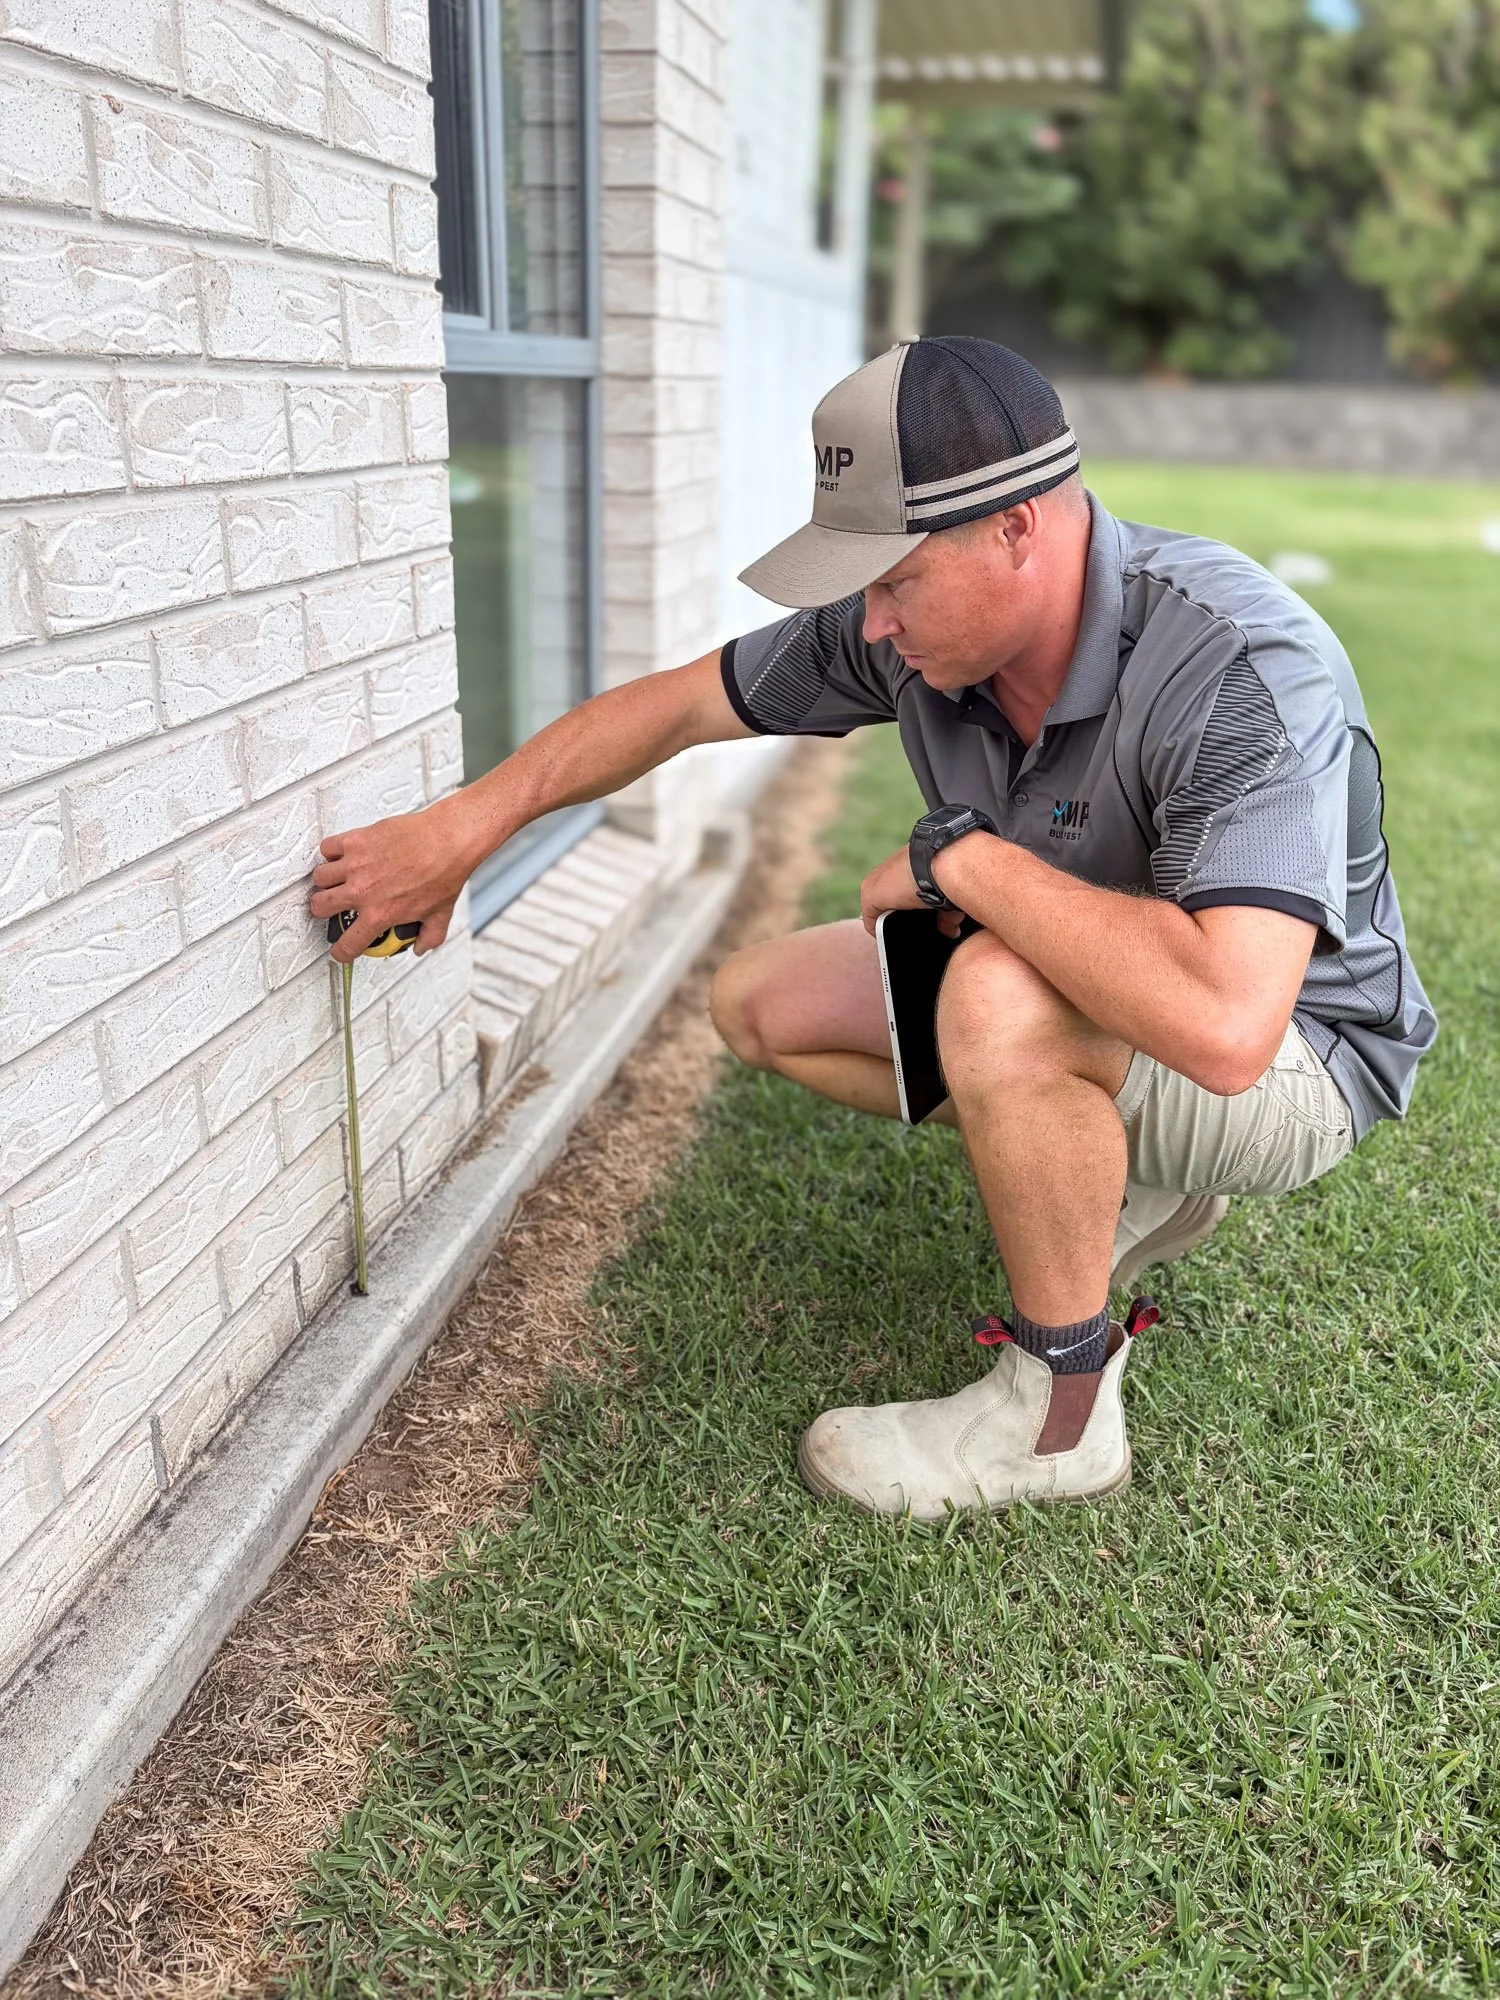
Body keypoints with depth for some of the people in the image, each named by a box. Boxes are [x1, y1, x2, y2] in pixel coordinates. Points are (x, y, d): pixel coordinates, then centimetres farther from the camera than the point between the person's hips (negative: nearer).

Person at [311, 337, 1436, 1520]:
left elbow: (1223, 1024, -47)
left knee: (1001, 1000, -37)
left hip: (1292, 1052, -7)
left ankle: (1059, 1417, -13)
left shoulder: (1245, 670, -34)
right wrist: (457, 833, -2)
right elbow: (670, 708, -1)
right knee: (761, 1004, 3)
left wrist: (959, 856, -36)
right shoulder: (904, 629, -13)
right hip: (1073, 989, 7)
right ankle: (1128, 1183, 11)